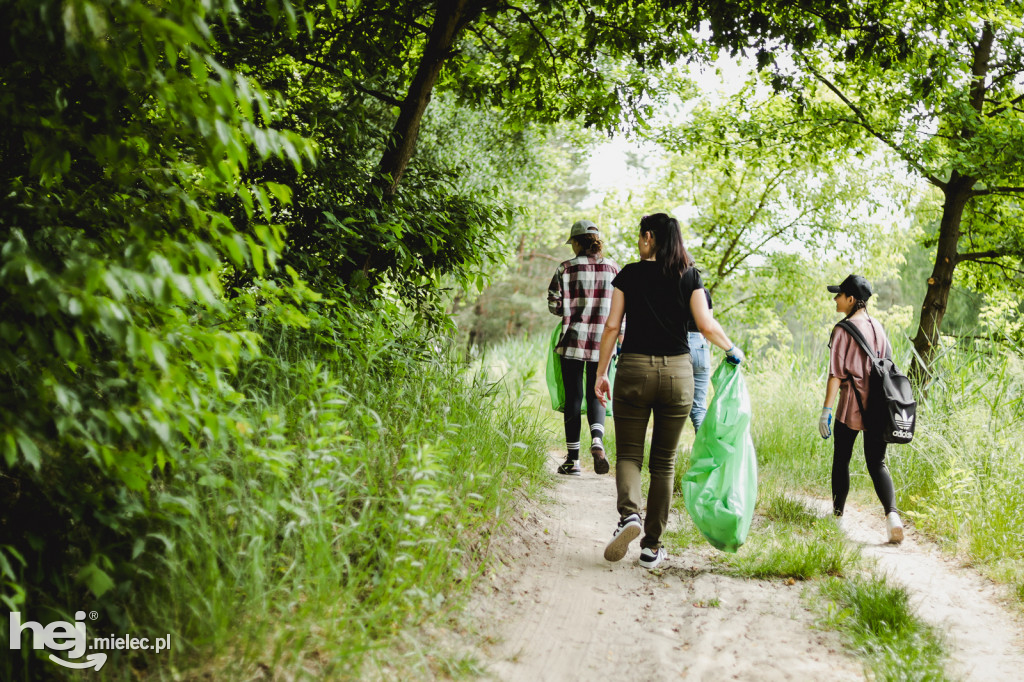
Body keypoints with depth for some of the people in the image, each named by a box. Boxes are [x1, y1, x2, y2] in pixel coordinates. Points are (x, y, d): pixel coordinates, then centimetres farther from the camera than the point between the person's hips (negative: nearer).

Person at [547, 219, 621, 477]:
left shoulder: (566, 268, -3)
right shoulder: (613, 267, 3)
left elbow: (554, 304, -3)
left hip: (573, 340, -1)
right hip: (602, 342, 2)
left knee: (573, 398, 7)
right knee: (595, 396, 11)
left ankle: (573, 460, 10)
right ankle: (597, 441, -16)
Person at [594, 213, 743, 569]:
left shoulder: (630, 274, 1)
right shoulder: (689, 276, 3)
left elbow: (612, 326, -1)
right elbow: (707, 326, -4)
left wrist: (601, 373, 5)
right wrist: (732, 350, 15)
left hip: (634, 368, -1)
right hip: (677, 370, 1)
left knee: (628, 453, 8)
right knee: (664, 460, 10)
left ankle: (628, 514, -21)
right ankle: (652, 546, 11)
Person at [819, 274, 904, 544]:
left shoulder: (843, 330, -8)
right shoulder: (878, 327, 10)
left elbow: (836, 373, -13)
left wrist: (826, 410, -13)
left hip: (852, 405, -5)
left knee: (841, 460, 12)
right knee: (877, 463, 6)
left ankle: (837, 514, 22)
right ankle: (891, 513, -16)